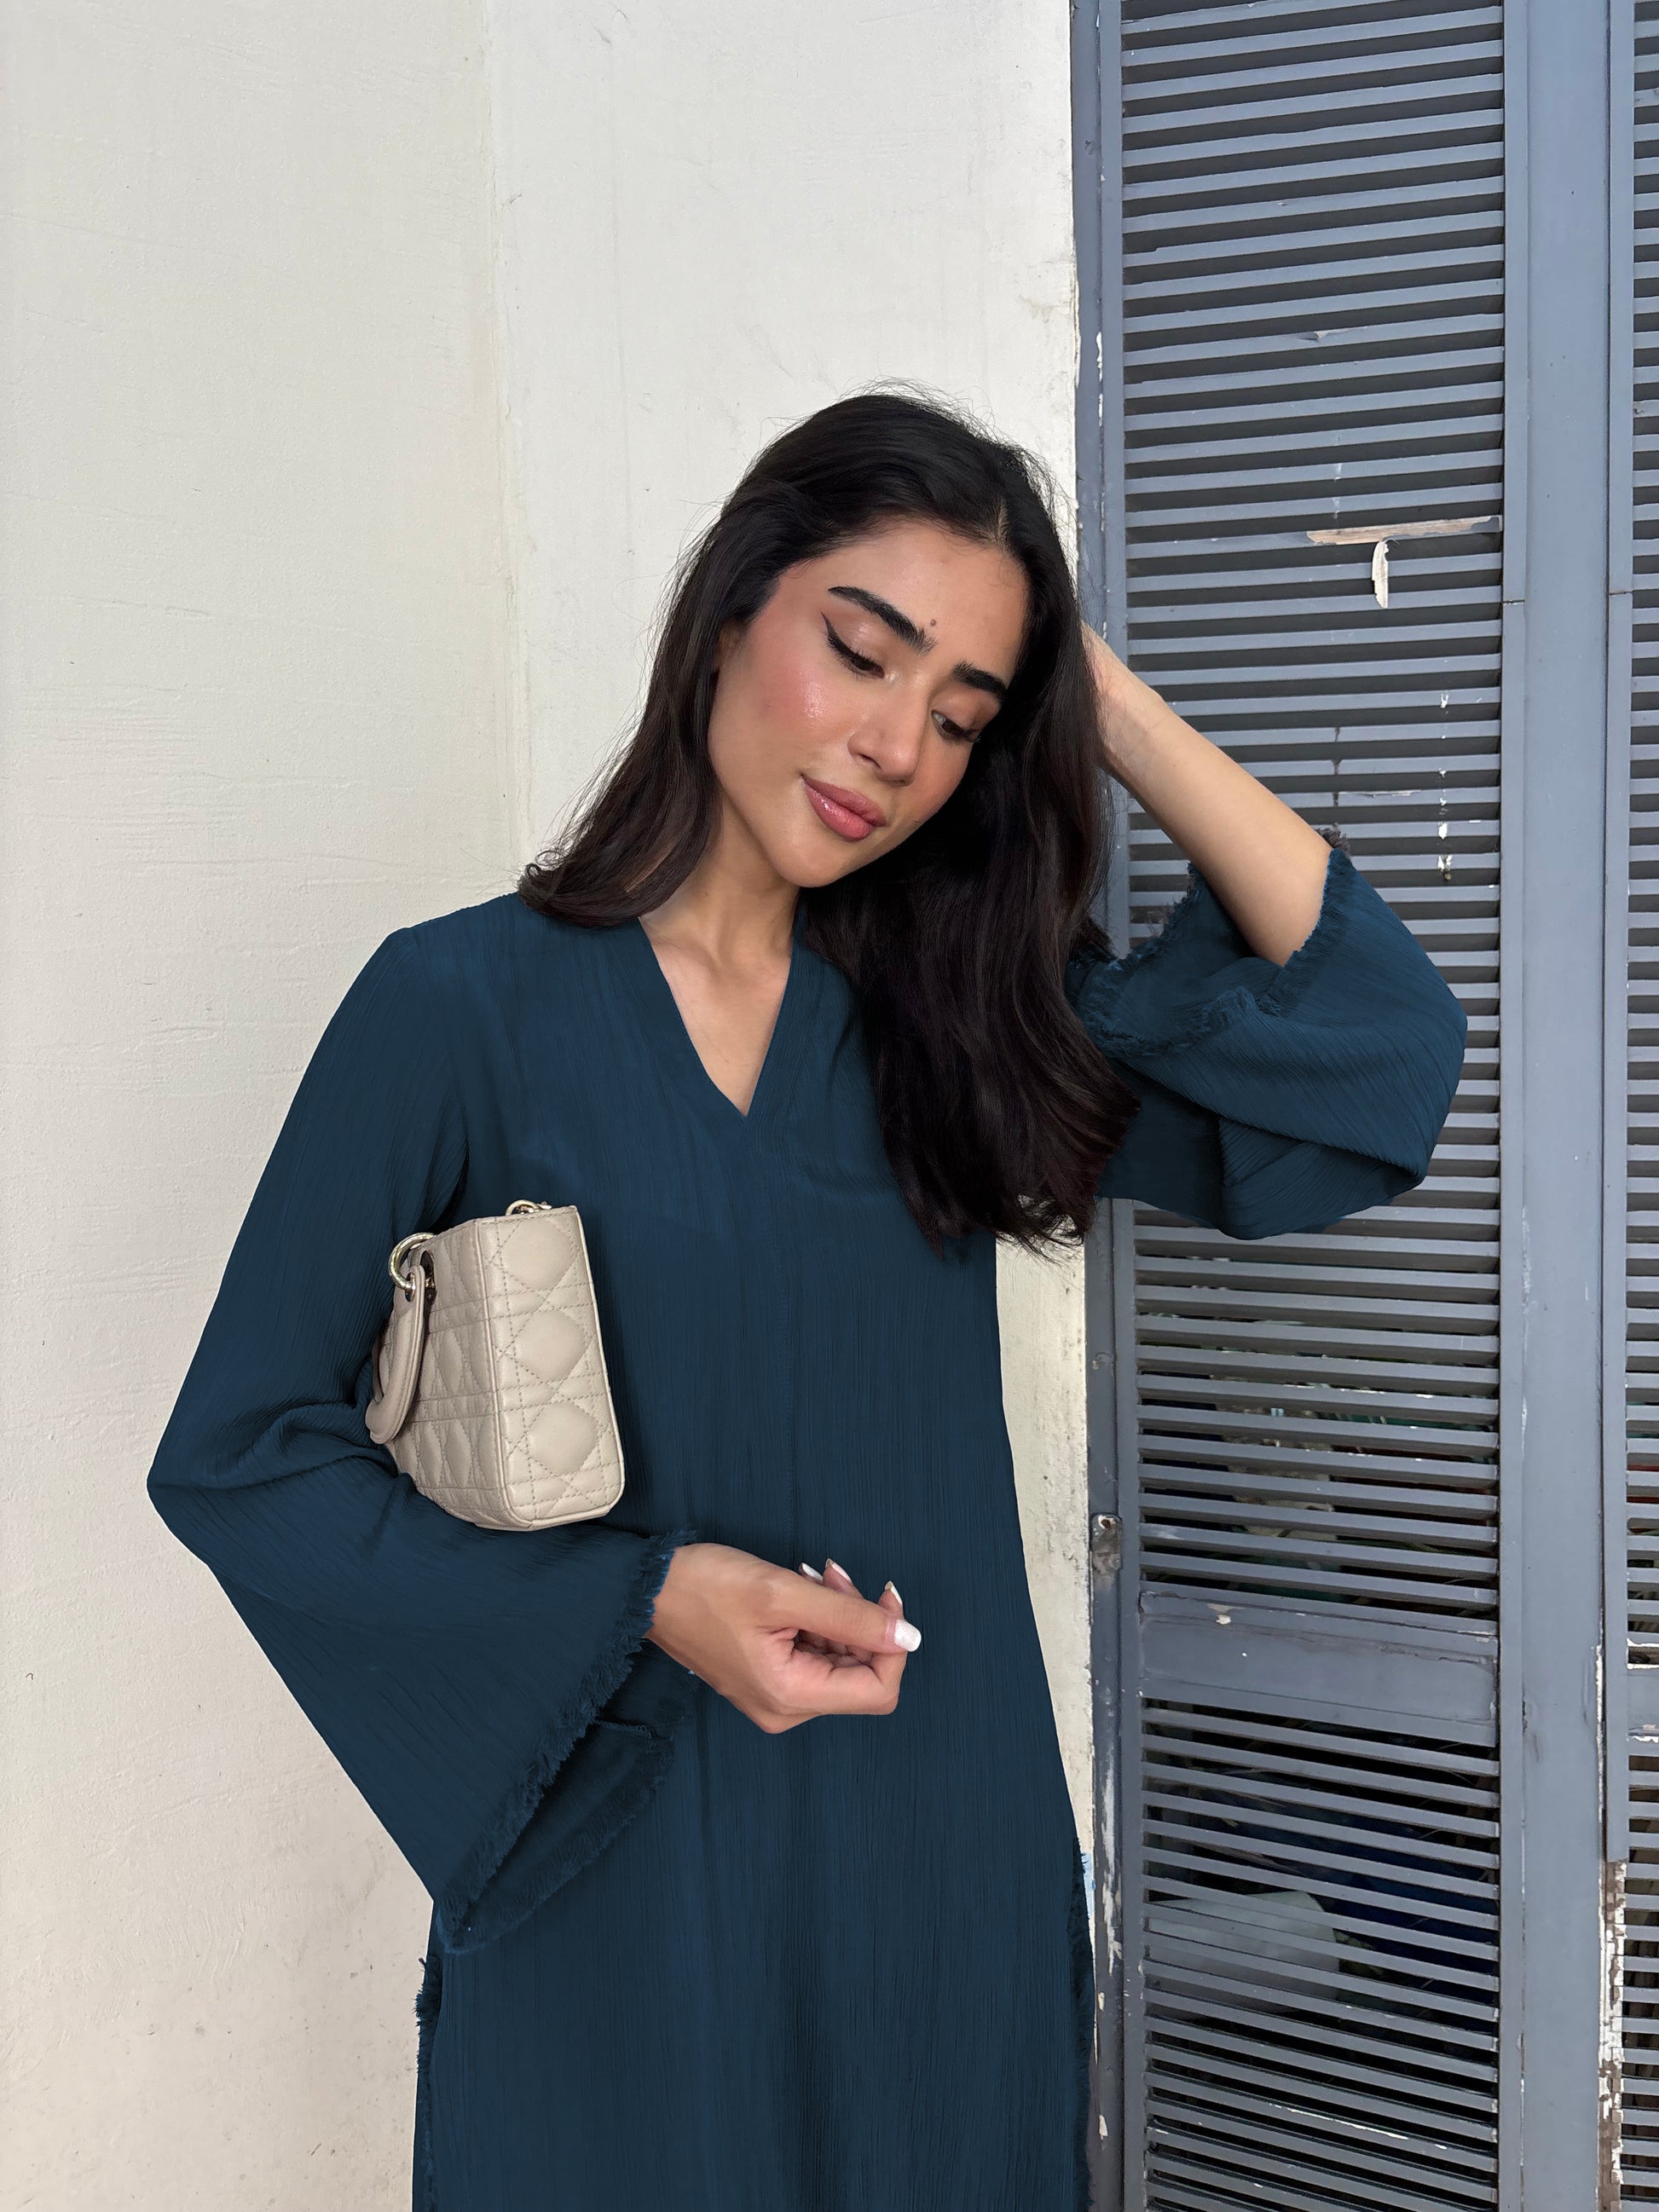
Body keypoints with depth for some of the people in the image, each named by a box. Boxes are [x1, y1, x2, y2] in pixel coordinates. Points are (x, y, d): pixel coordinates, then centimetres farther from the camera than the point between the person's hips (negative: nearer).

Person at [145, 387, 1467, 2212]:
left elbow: (1381, 1044, -6)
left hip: (946, 1865, 4)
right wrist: (642, 1601, -17)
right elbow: (237, 1454, -7)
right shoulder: (463, 1005, -8)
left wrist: (1116, 714, -8)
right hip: (613, 1874, -3)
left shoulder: (956, 1013, 2)